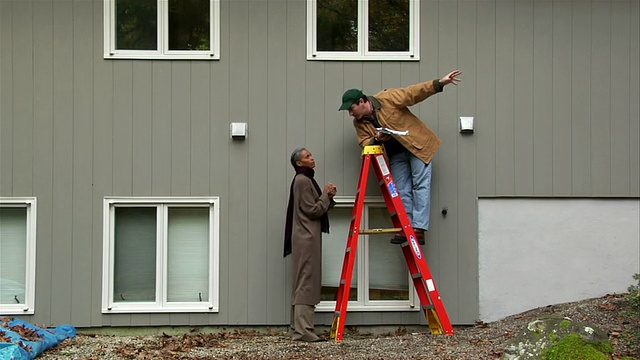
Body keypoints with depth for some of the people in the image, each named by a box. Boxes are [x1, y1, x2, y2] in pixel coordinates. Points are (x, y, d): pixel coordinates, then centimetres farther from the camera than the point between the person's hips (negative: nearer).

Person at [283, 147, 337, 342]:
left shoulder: (305, 180, 20)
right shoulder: (302, 181, -11)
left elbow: (317, 208, 21)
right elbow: (313, 211, -15)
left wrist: (328, 196, 6)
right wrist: (326, 195, -4)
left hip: (308, 237, 11)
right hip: (307, 237, -11)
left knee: (305, 284, 9)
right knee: (306, 284, -13)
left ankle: (299, 329, 9)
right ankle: (303, 330, -15)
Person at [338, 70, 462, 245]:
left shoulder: (387, 99, -18)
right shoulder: (359, 123, -1)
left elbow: (415, 92, -19)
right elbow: (364, 143, -1)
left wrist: (440, 83, -27)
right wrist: (376, 140, -24)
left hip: (418, 145, -6)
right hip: (396, 154, 6)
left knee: (420, 185, -10)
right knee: (402, 191, 3)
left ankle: (418, 229, -15)